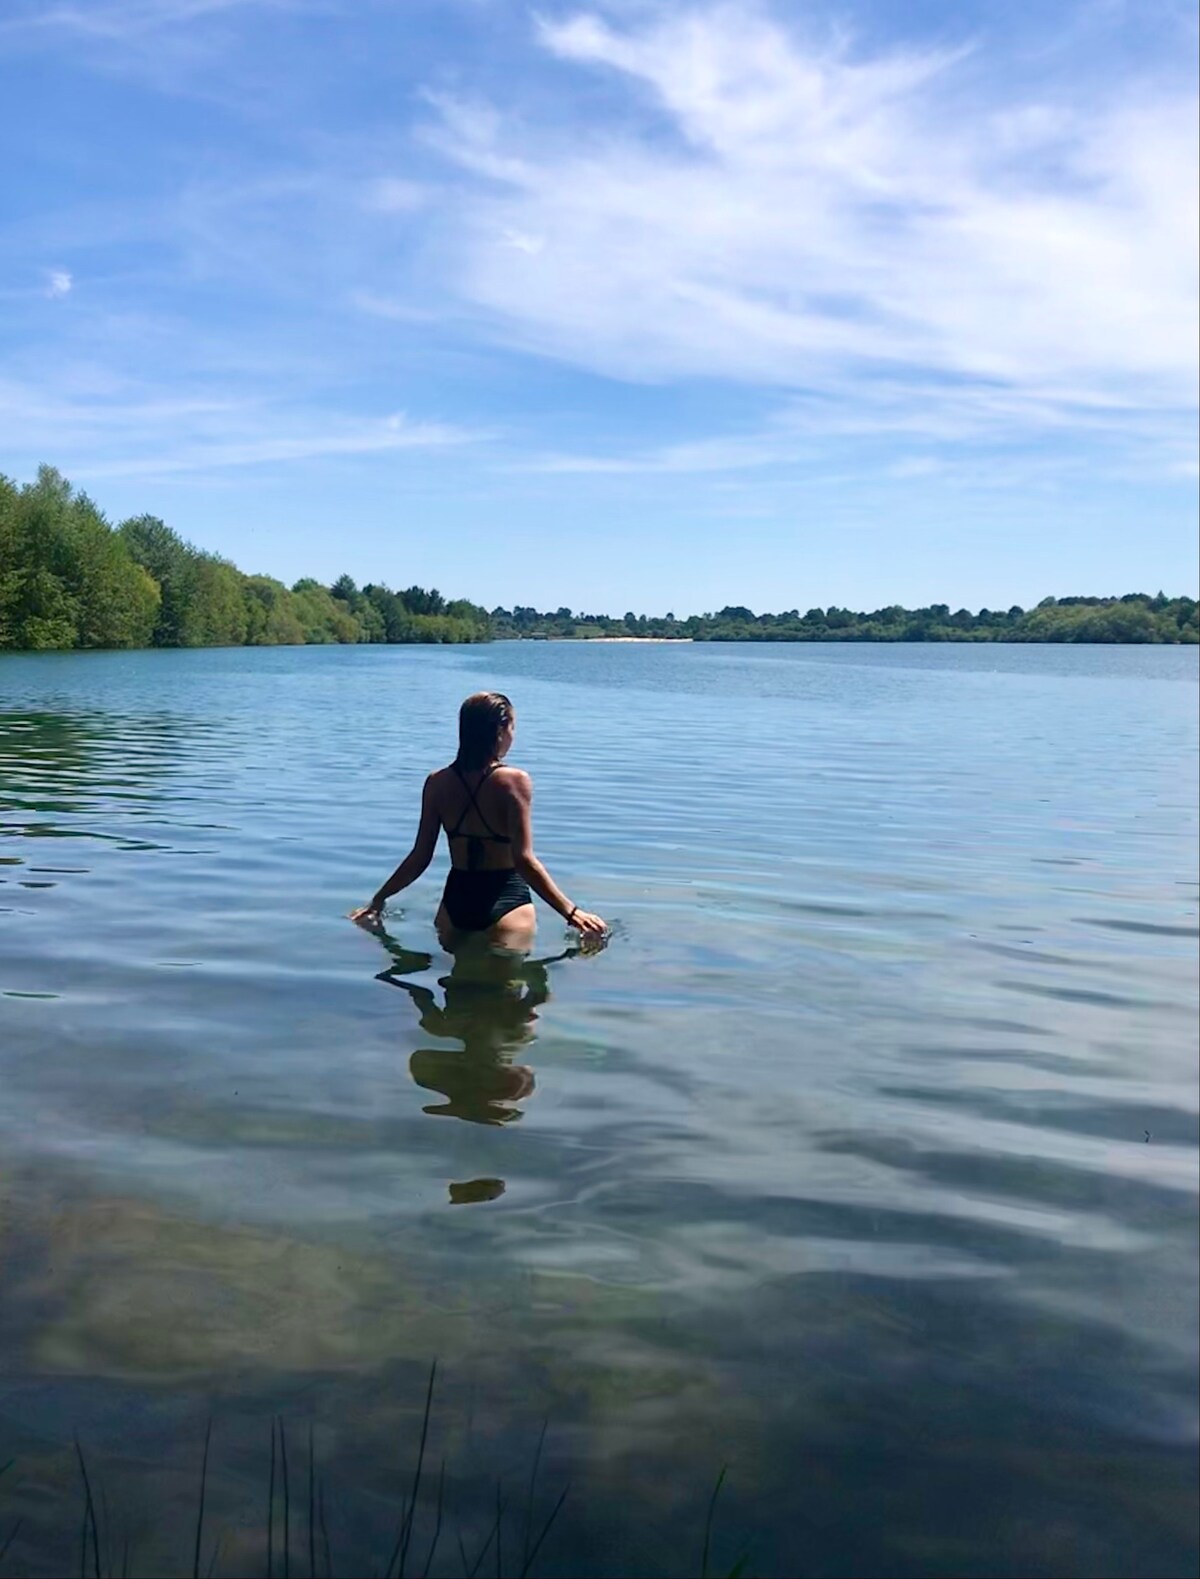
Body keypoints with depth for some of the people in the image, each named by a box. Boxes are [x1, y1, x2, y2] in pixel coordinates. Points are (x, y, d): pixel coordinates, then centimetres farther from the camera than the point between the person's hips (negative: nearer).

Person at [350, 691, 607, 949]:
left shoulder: (437, 783, 0)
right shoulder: (515, 781, -13)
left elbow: (420, 857, 3)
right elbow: (524, 860, -18)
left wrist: (378, 900, 16)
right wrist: (571, 912, -16)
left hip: (456, 901, 4)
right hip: (506, 901, -4)